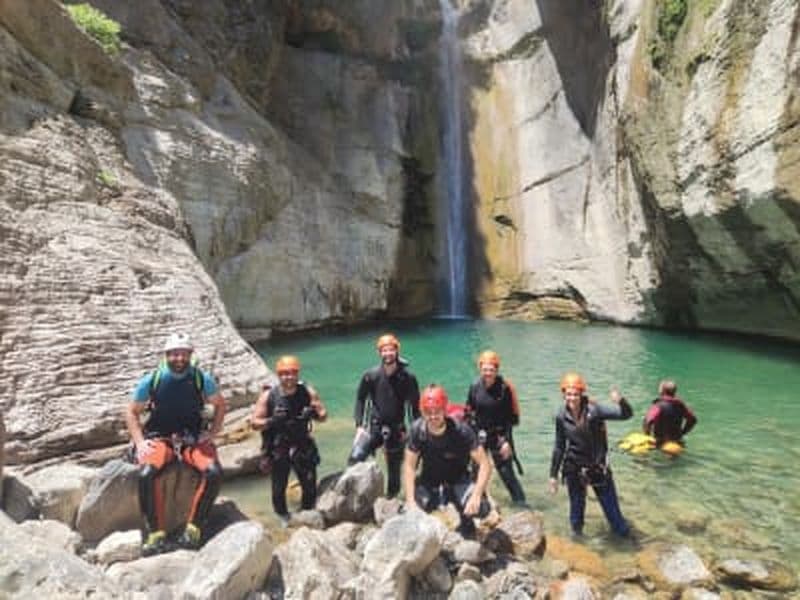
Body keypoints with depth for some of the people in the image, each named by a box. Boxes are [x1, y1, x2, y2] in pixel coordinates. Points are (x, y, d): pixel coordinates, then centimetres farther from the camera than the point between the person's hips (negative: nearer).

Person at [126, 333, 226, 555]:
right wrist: (140, 442, -4)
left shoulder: (201, 379, -5)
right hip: (160, 438, 0)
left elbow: (220, 405, 10)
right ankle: (156, 533, -14)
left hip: (193, 439, 0)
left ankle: (193, 528, -11)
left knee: (214, 473, -26)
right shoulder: (151, 380, -4)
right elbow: (132, 412, 8)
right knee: (146, 474, -30)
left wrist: (212, 433, 0)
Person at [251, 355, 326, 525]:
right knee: (279, 488, 8)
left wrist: (314, 414, -21)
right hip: (278, 448, -1)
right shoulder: (268, 396, -8)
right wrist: (271, 421, -24)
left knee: (310, 486, 3)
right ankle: (283, 517, 35)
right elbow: (254, 423, -6)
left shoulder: (308, 392, -4)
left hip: (303, 445, 1)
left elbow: (323, 415, 1)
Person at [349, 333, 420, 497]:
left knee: (394, 470, 8)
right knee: (355, 458, -20)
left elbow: (414, 406, -1)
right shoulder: (371, 375, -7)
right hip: (373, 426, 0)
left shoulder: (408, 377, -8)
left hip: (396, 429, 0)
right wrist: (359, 425, -4)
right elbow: (360, 399, 3)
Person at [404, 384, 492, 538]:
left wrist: (476, 496, -37)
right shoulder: (417, 430, -18)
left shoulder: (461, 430, -25)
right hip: (429, 481, 2)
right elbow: (409, 466, -12)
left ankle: (466, 523, 10)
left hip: (458, 481, -1)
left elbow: (485, 464, -24)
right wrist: (410, 501, -22)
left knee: (481, 508, -29)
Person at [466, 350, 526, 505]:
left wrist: (507, 440, -14)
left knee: (506, 470, -2)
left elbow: (510, 416, -10)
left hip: (500, 434, -3)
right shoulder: (475, 386, -4)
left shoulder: (504, 388, -12)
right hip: (480, 433, 3)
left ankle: (520, 501, 11)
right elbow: (469, 412, 4)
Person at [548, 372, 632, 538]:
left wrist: (621, 401, -44)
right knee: (576, 506, 15)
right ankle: (577, 535, 37)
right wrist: (553, 474, 5)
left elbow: (626, 414, -21)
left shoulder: (594, 410, -17)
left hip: (598, 466, -2)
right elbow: (559, 447, 2)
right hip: (574, 469, 2)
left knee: (610, 504, 11)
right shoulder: (562, 417, -9)